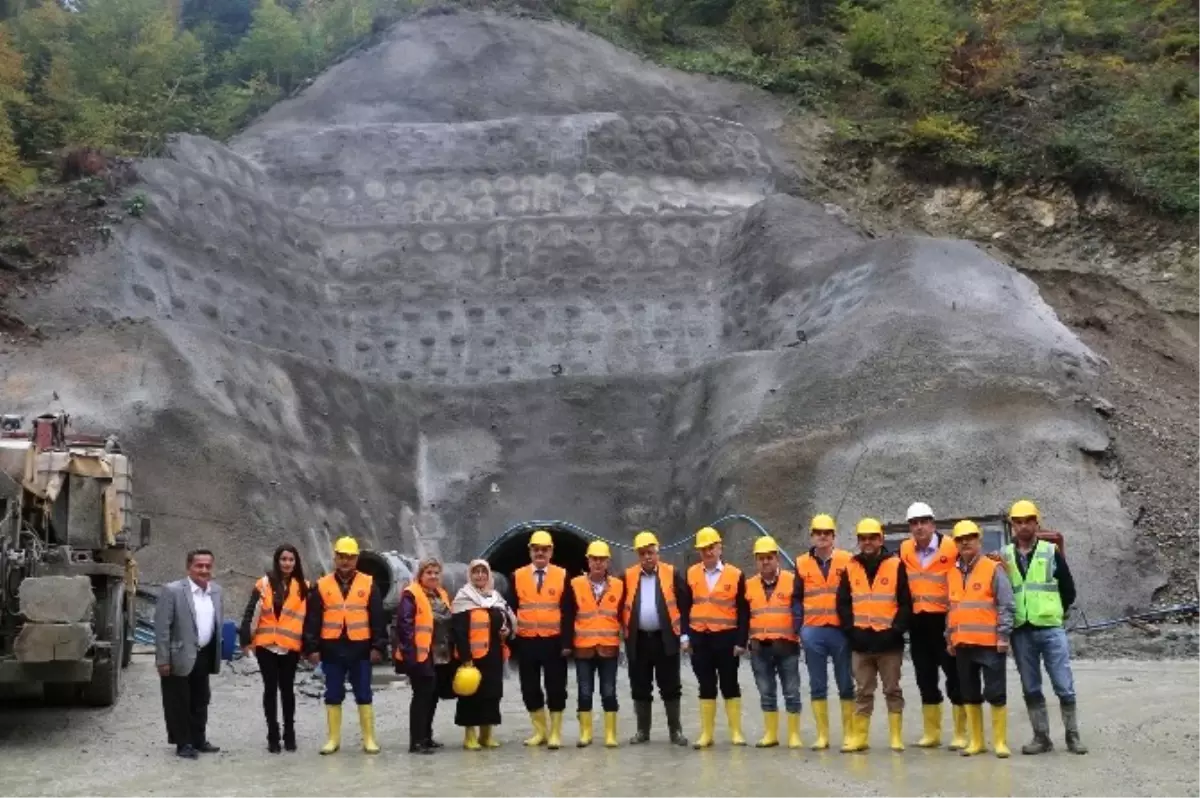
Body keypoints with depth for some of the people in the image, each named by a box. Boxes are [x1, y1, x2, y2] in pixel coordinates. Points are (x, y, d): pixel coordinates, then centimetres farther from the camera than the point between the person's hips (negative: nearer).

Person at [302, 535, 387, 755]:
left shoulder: (369, 584, 3)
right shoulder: (322, 586, 4)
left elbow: (378, 619, 2)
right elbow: (312, 620, 4)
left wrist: (378, 646, -4)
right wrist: (312, 648, -2)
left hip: (360, 649, -1)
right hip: (332, 649, 1)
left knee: (364, 695, 4)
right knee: (333, 696, 7)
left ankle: (369, 739, 10)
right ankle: (333, 739, 15)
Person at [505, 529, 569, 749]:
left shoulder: (562, 576, 1)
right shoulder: (517, 576, 4)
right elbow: (510, 609, 5)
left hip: (554, 642, -2)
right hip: (526, 642, 2)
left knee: (556, 688, 2)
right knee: (530, 689, 7)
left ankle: (555, 733, 13)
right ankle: (540, 731, 21)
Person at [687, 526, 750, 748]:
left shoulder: (735, 575, -2)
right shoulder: (691, 574, 6)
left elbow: (743, 612, -2)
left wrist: (741, 641, -7)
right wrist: (685, 636, 1)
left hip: (726, 638, -2)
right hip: (699, 638, 2)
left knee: (729, 685, 5)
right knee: (706, 687, 8)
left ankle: (736, 732, 11)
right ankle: (706, 733, 13)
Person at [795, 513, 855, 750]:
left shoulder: (847, 561, 2)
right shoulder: (802, 564, 7)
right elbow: (797, 599, 11)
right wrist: (799, 629, 3)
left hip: (841, 631, -2)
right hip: (813, 633, 2)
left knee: (846, 685, 4)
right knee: (817, 686, 6)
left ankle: (849, 734, 11)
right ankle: (822, 735, 12)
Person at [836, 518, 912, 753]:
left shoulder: (896, 565, 0)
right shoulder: (850, 568, 8)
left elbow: (905, 603, -3)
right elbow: (843, 603, 8)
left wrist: (896, 630, -11)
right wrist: (852, 630, -3)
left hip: (889, 641, -3)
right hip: (860, 641, 3)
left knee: (892, 690, 5)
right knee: (862, 692, 8)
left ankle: (895, 737, 10)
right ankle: (859, 737, 12)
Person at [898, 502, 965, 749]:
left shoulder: (951, 547, -11)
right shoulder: (904, 550, 5)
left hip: (945, 620, -5)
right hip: (917, 623, 5)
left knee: (954, 677, 1)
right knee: (925, 679, 12)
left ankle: (961, 734, 8)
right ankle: (931, 733, 21)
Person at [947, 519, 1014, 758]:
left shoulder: (993, 569, -4)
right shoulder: (953, 573, 13)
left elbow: (1006, 605, -7)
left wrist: (1003, 635, -13)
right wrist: (949, 638, 16)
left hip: (990, 643, -6)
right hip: (963, 644, 6)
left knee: (995, 693, -3)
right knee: (970, 694, 10)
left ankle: (1000, 742, 5)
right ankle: (975, 741, 18)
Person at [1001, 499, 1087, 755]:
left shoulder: (1052, 552, 2)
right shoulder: (1004, 555, 8)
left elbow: (1068, 589, 7)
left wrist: (1055, 612, 7)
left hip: (1051, 629, -2)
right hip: (1020, 632, 2)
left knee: (1064, 686, -2)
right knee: (1031, 688, 6)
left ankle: (1073, 736, 8)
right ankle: (1041, 737, 14)